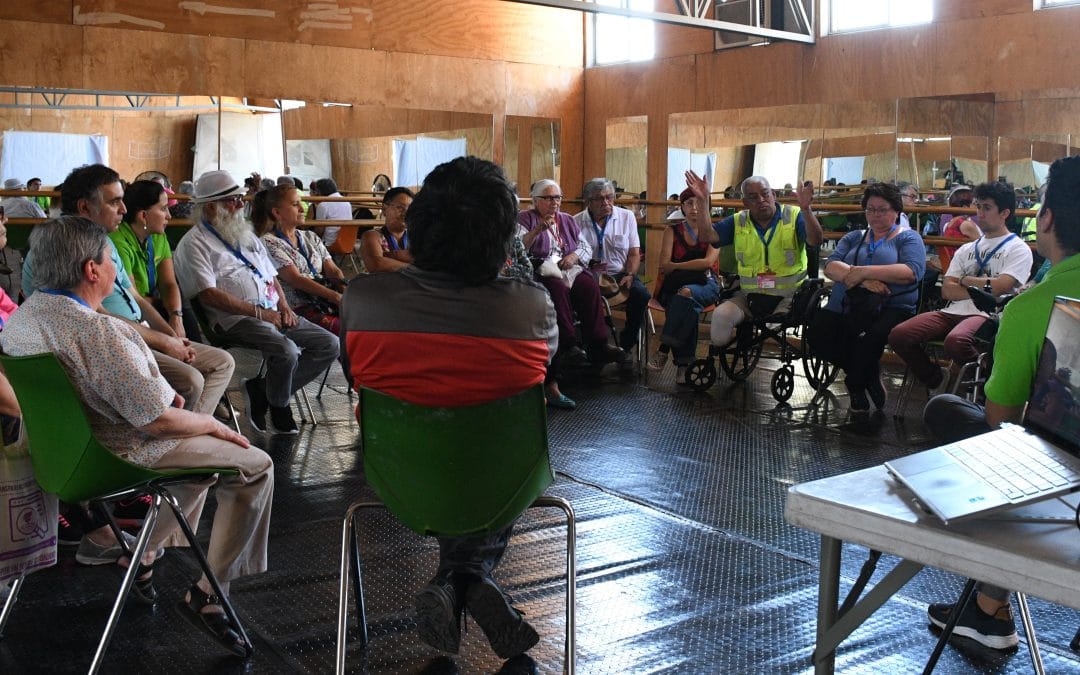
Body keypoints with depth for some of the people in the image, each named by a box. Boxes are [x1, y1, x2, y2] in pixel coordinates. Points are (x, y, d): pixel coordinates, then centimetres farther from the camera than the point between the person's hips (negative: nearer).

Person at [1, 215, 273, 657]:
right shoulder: (97, 330, -30)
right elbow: (157, 421, -28)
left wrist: (156, 392, 9)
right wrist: (215, 425, -10)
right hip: (122, 454, -9)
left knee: (201, 446, 29)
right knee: (255, 465, 1)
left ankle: (144, 555, 25)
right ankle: (206, 593, 3)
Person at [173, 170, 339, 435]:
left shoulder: (246, 236, 24)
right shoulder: (195, 243, -1)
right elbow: (208, 294, -12)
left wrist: (284, 307, 6)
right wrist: (258, 312, -15)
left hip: (273, 313, 8)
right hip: (235, 319, -8)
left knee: (330, 344, -6)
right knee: (286, 351, -32)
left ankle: (262, 390, -2)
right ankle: (278, 408, -3)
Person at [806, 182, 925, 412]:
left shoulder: (908, 238, 13)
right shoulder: (853, 238, 25)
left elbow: (911, 271, -9)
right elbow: (830, 266, 5)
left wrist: (864, 271, -15)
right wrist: (861, 279, -15)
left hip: (892, 307, -4)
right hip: (844, 306, 4)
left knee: (873, 334, -38)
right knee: (817, 332, -27)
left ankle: (856, 384, -6)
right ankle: (868, 376, -3)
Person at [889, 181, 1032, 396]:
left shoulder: (1018, 249, 6)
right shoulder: (967, 249, 23)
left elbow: (998, 287, -11)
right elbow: (947, 290, 9)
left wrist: (965, 280, 5)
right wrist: (982, 290, -5)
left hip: (988, 315, -6)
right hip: (955, 311, 6)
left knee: (955, 341, -40)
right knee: (898, 336, -17)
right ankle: (936, 380, 7)